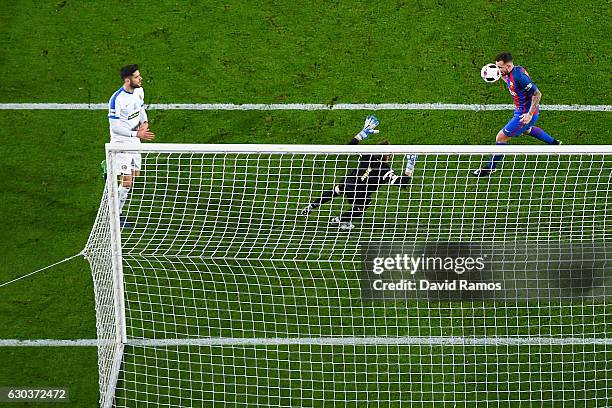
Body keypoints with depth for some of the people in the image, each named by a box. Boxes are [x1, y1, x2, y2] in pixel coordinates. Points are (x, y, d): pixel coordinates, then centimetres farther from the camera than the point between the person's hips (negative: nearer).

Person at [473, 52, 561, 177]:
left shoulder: (519, 77, -32)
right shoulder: (516, 69, -4)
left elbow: (537, 94, -29)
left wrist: (530, 114, -30)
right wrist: (502, 76, 0)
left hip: (525, 114, -10)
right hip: (521, 110, 10)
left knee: (501, 138, -3)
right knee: (527, 129, 40)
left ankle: (489, 169, 11)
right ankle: (555, 144, 55)